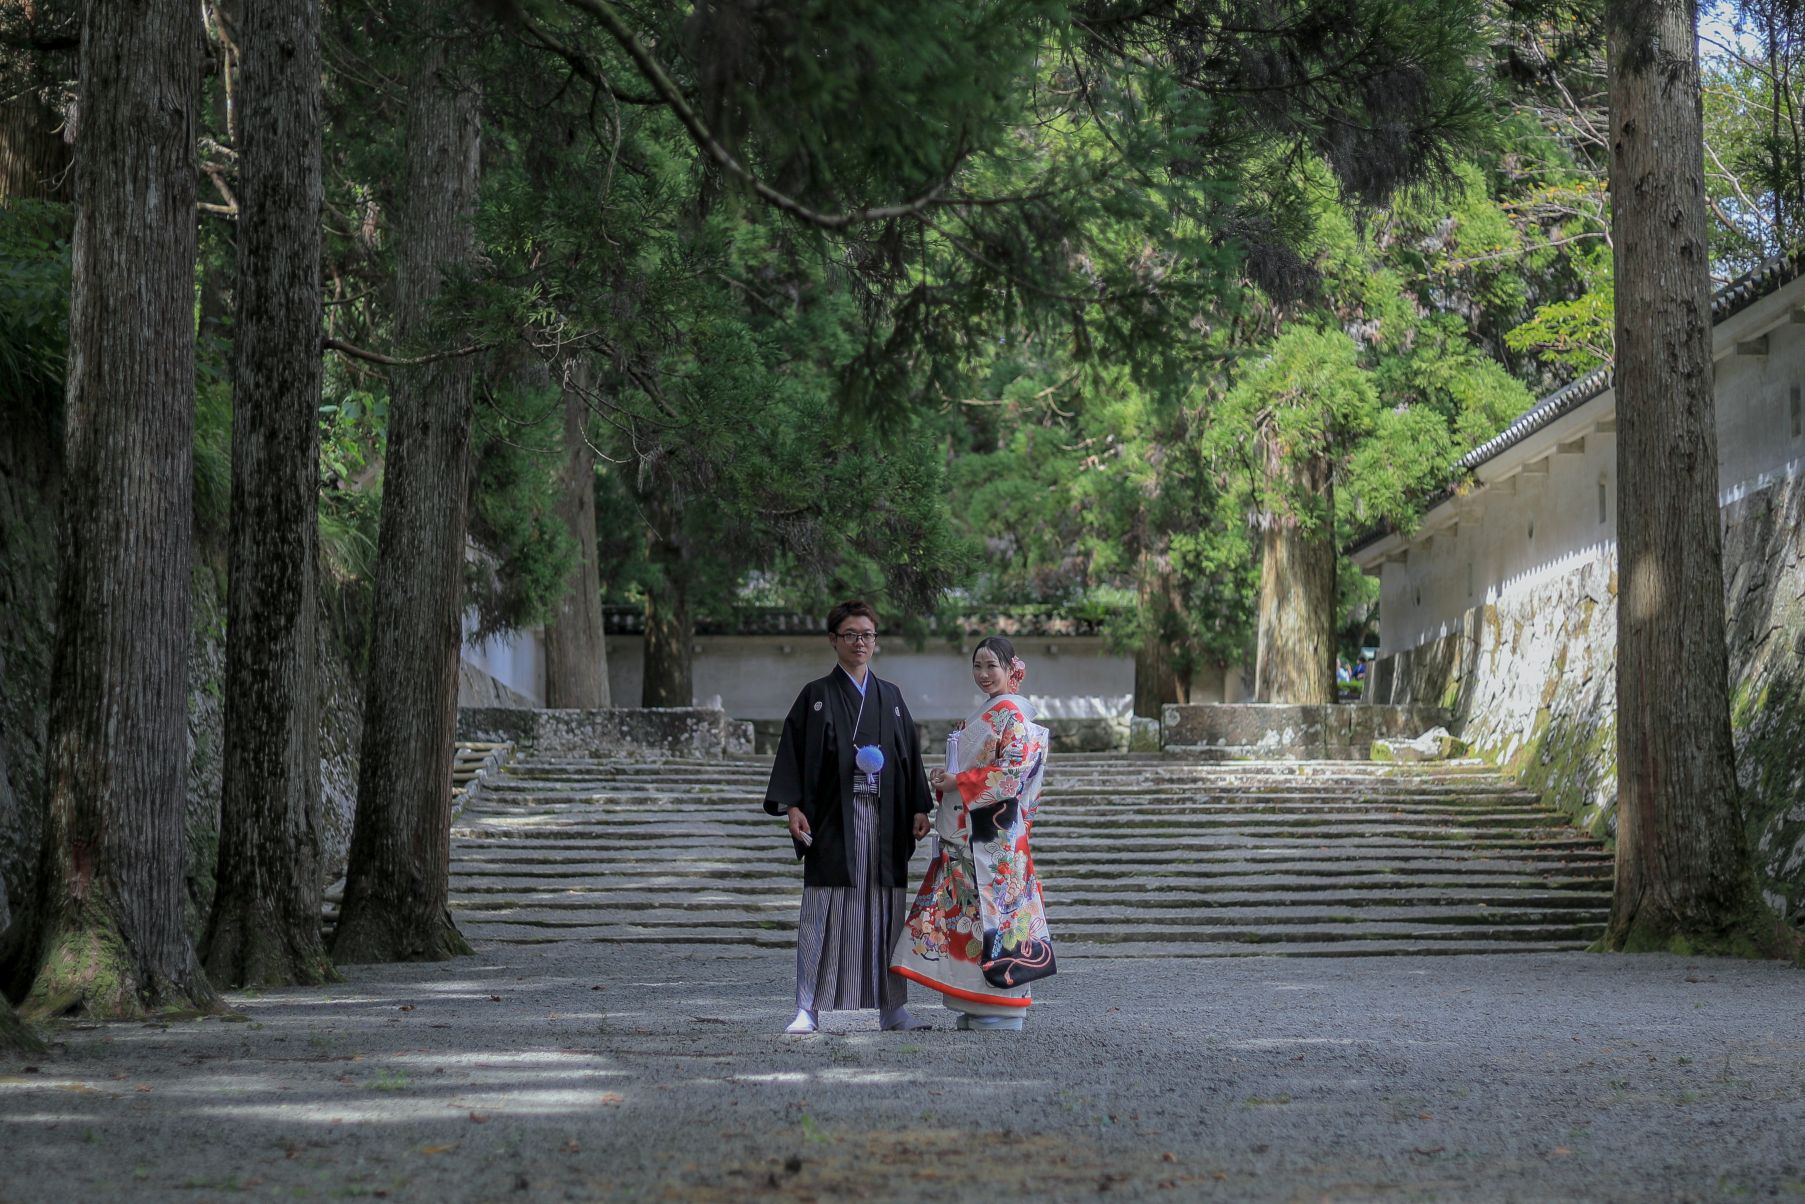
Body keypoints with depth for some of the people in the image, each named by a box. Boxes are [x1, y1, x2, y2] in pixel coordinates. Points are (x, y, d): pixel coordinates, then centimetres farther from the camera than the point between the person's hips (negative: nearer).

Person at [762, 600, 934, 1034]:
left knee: (886, 912, 4)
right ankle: (810, 1010, -3)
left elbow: (910, 754, 15)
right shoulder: (816, 696, 5)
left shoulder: (890, 697, 15)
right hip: (833, 819, -3)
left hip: (885, 820, 3)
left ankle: (891, 1007, 10)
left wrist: (919, 808, 5)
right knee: (825, 913, -6)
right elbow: (793, 752, -1)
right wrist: (791, 806, -12)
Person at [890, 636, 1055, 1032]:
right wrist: (946, 778, 6)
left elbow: (1014, 770, -17)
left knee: (993, 908, -8)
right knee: (968, 908, 7)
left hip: (994, 833, -9)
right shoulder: (985, 714, 21)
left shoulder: (1013, 714, -8)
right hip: (965, 834, 9)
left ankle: (1004, 1006, -3)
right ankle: (978, 1008, 11)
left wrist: (959, 782, -16)